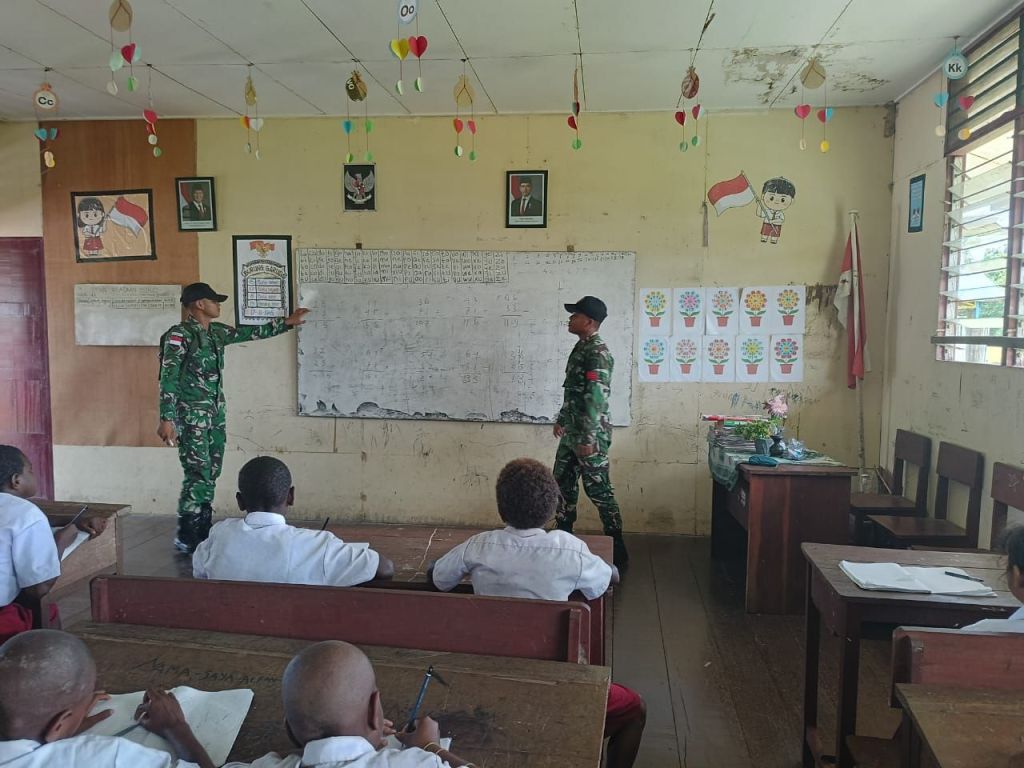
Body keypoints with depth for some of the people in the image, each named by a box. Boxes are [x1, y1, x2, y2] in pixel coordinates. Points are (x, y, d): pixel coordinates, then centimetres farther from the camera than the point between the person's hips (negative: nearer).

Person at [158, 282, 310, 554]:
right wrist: (166, 419, -22)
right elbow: (168, 378, -16)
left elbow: (250, 333, 25)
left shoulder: (217, 332, 11)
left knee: (211, 476, 9)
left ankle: (202, 534, 19)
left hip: (215, 415, 8)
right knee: (199, 476, -9)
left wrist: (288, 322, 27)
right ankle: (186, 537, 3)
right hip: (191, 416, -8)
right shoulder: (179, 335, -12)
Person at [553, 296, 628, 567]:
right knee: (563, 482, 16)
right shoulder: (580, 347, 12)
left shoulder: (598, 353, -18)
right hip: (572, 432, 10)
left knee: (598, 490, -3)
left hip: (590, 435, -10)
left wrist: (588, 439, -25)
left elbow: (597, 398, -23)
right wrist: (561, 419, 27)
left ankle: (617, 551, 8)